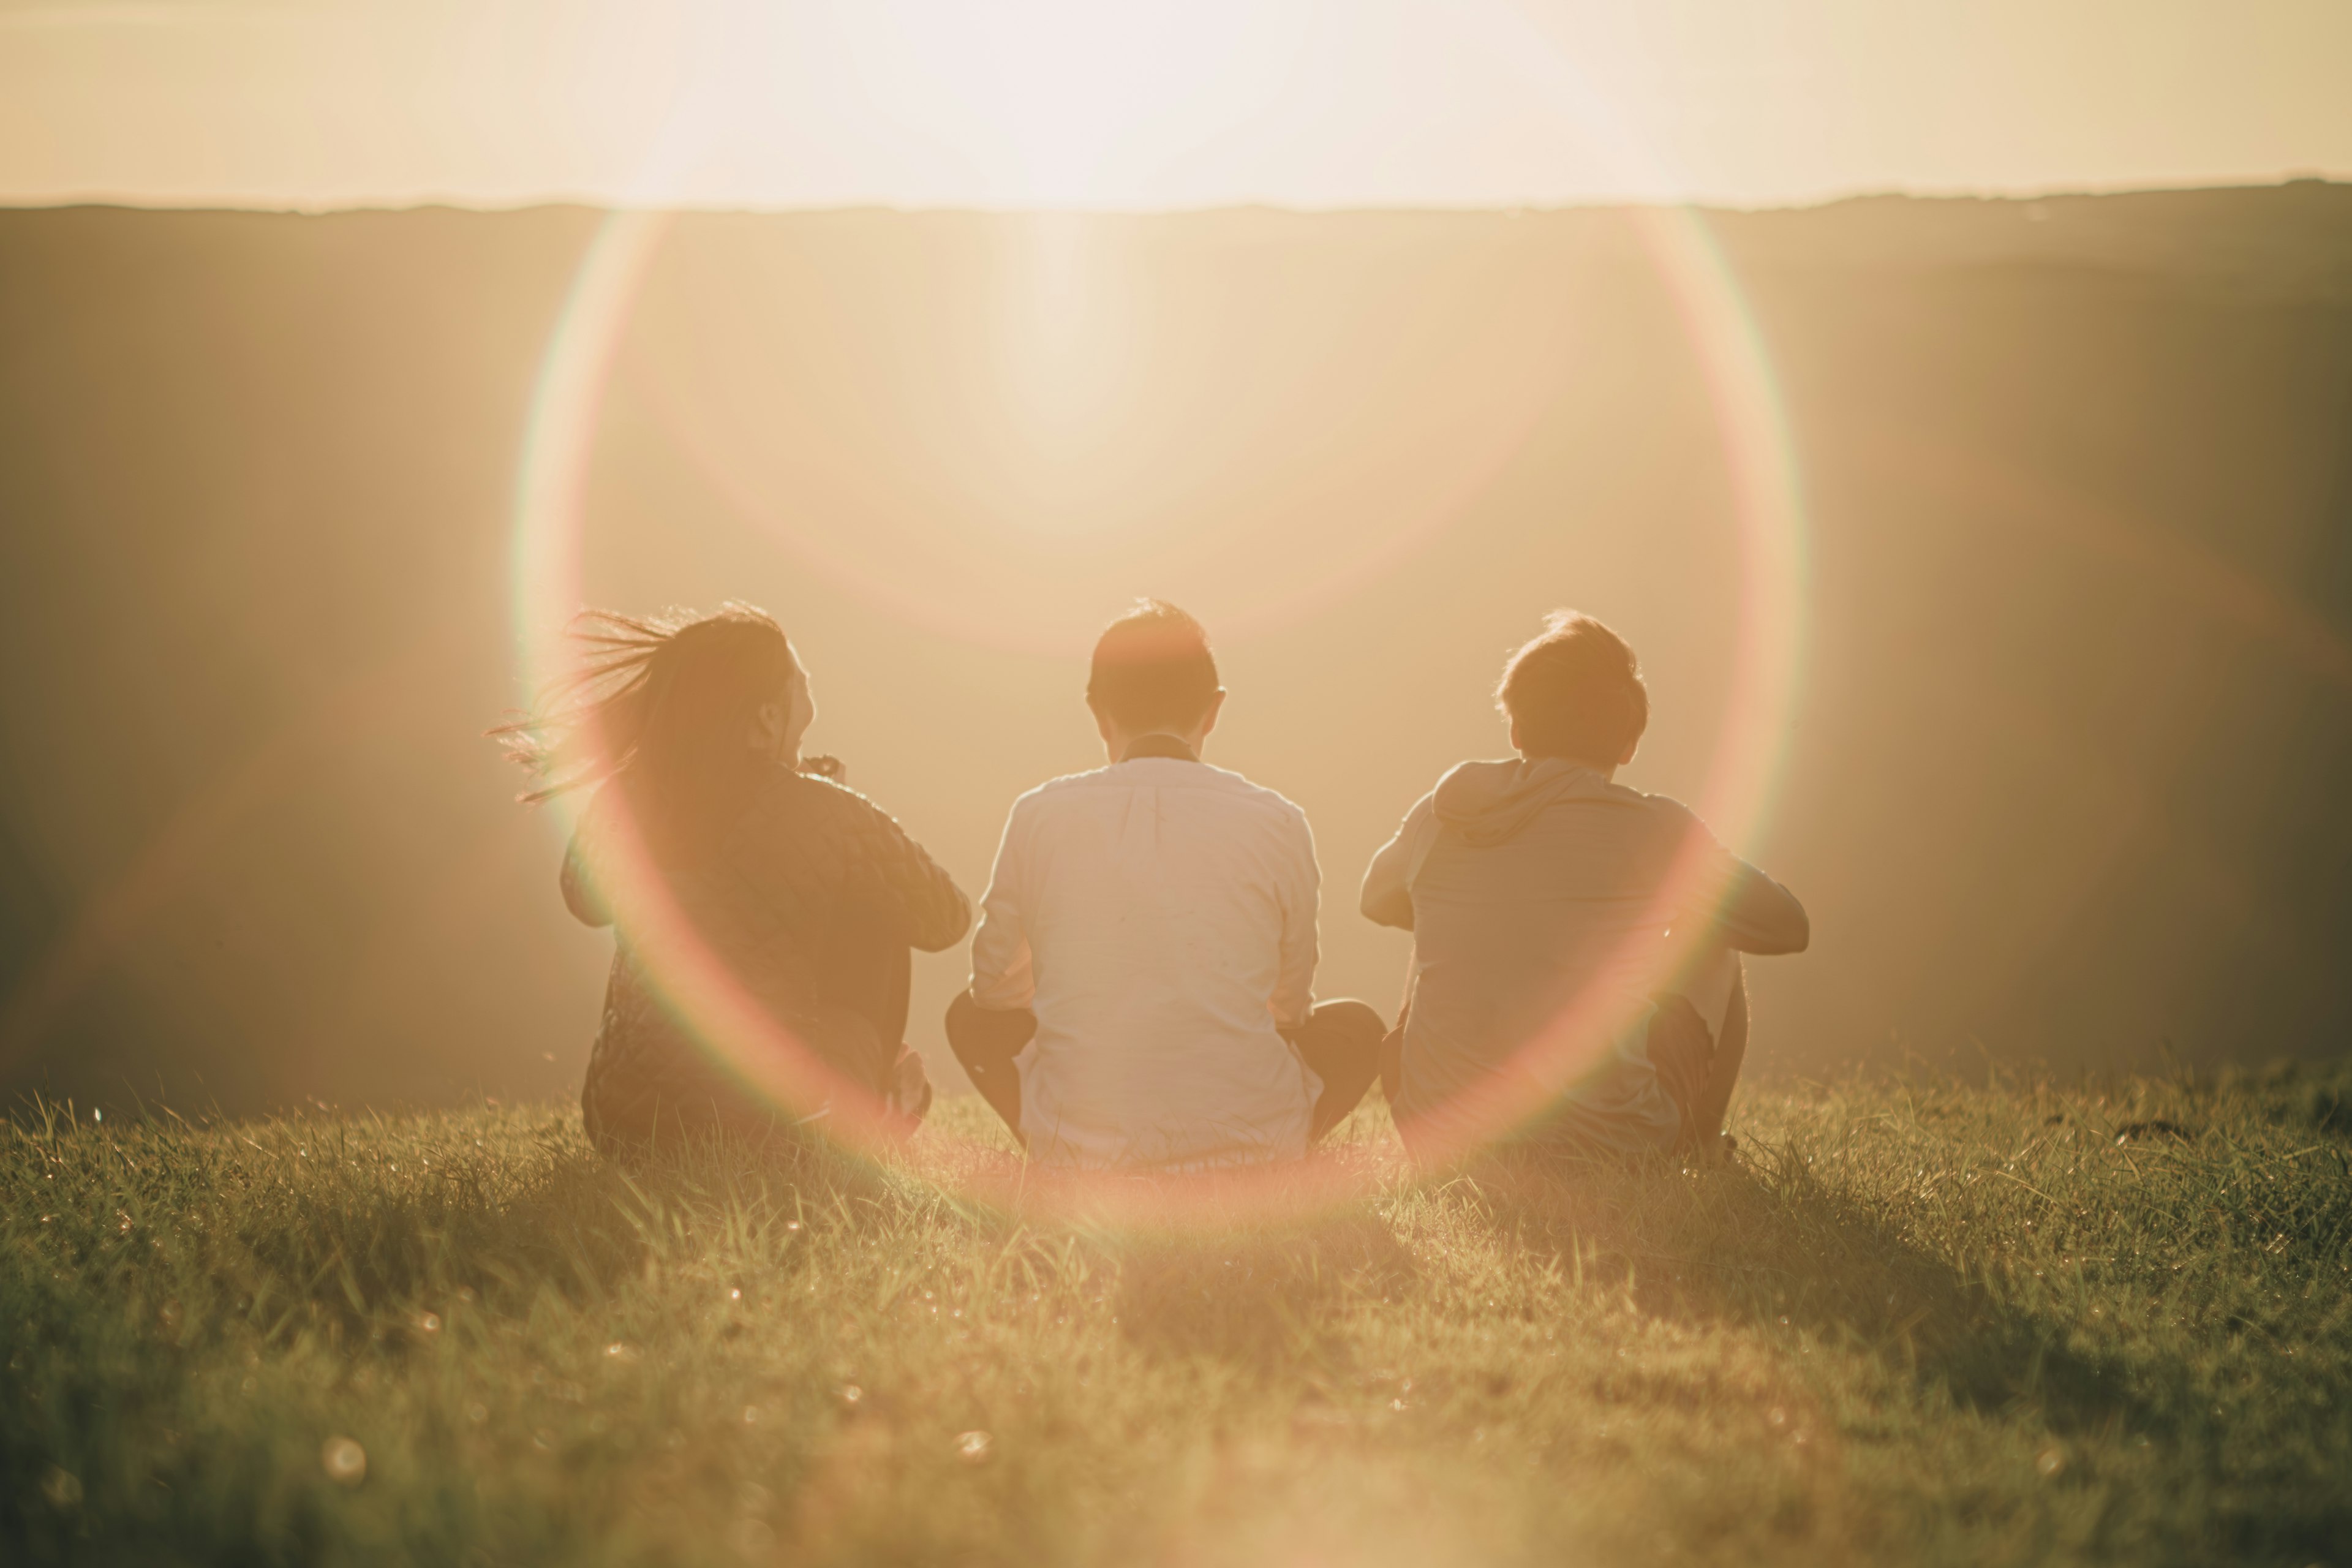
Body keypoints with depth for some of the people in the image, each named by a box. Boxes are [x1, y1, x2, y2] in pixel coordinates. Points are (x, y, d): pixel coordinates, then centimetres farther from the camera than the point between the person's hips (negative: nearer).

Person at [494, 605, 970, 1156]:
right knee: (874, 914, 17)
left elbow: (585, 899, 21)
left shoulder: (623, 805, -3)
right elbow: (946, 919, 2)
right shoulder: (824, 814, -13)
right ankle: (868, 1118, 30)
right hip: (780, 1128, -4)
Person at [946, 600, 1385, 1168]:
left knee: (971, 1017, 29)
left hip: (1081, 1144, 0)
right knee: (1359, 1030, 29)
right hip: (1247, 1138, 0)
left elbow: (995, 984, 15)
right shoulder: (1276, 823, -1)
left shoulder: (1041, 817, 0)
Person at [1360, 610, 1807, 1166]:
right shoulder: (1656, 832, -7)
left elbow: (1377, 901, 25)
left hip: (1437, 1140, 3)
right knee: (1712, 953, 21)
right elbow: (1789, 926, 9)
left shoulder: (1443, 812, 2)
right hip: (1601, 1149, -3)